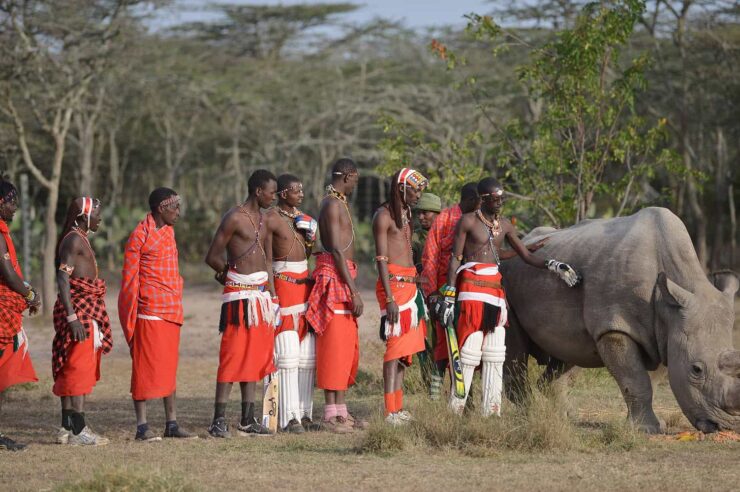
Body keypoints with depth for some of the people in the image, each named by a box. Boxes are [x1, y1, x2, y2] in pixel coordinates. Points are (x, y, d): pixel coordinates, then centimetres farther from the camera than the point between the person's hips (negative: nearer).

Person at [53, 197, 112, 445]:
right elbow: (63, 278, -21)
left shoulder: (81, 239, 18)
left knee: (70, 371, 10)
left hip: (86, 311, 10)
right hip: (79, 310, -10)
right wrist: (72, 317, -27)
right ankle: (78, 431, -13)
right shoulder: (74, 240, -13)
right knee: (79, 369, -11)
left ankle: (67, 428, 13)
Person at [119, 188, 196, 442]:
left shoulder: (169, 232, 16)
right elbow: (130, 278, -9)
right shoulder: (140, 235, -8)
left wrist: (178, 308, 17)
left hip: (171, 313, 8)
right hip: (149, 313, -8)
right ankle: (142, 427, -4)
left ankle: (171, 423, 15)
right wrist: (132, 317, -12)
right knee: (145, 367, -5)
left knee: (169, 369, 11)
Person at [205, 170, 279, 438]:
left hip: (261, 293, 8)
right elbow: (212, 257, -9)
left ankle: (248, 420, 11)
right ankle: (219, 420, -12)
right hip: (239, 293, -8)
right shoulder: (235, 218, -10)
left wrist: (271, 296, 13)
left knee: (256, 356, 7)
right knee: (233, 355, -11)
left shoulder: (264, 221, 15)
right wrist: (230, 273, 7)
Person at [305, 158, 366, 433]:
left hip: (343, 279, 10)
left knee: (348, 349, 11)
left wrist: (352, 289, 19)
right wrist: (354, 291, -21)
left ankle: (341, 411, 14)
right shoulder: (332, 205, -12)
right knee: (334, 346, -10)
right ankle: (331, 414, -11)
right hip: (334, 278, -10)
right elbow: (337, 251, -19)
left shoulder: (338, 204, 20)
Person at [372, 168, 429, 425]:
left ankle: (398, 408, 13)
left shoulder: (405, 214, 19)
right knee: (395, 346, -13)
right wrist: (390, 298, -20)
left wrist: (416, 290, 19)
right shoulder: (383, 216, -8)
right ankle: (390, 412, -16)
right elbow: (382, 259, -14)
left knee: (405, 348, 9)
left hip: (410, 284, 9)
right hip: (393, 284, -9)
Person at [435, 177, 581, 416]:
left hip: (495, 289, 6)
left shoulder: (504, 225, 15)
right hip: (472, 288, -6)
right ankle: (455, 409, -7)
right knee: (469, 347, -11)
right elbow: (455, 259, -4)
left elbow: (526, 256, 17)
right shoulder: (468, 222, -1)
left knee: (495, 353, 4)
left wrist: (552, 265, 1)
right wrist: (448, 295, -9)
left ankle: (491, 411, 7)